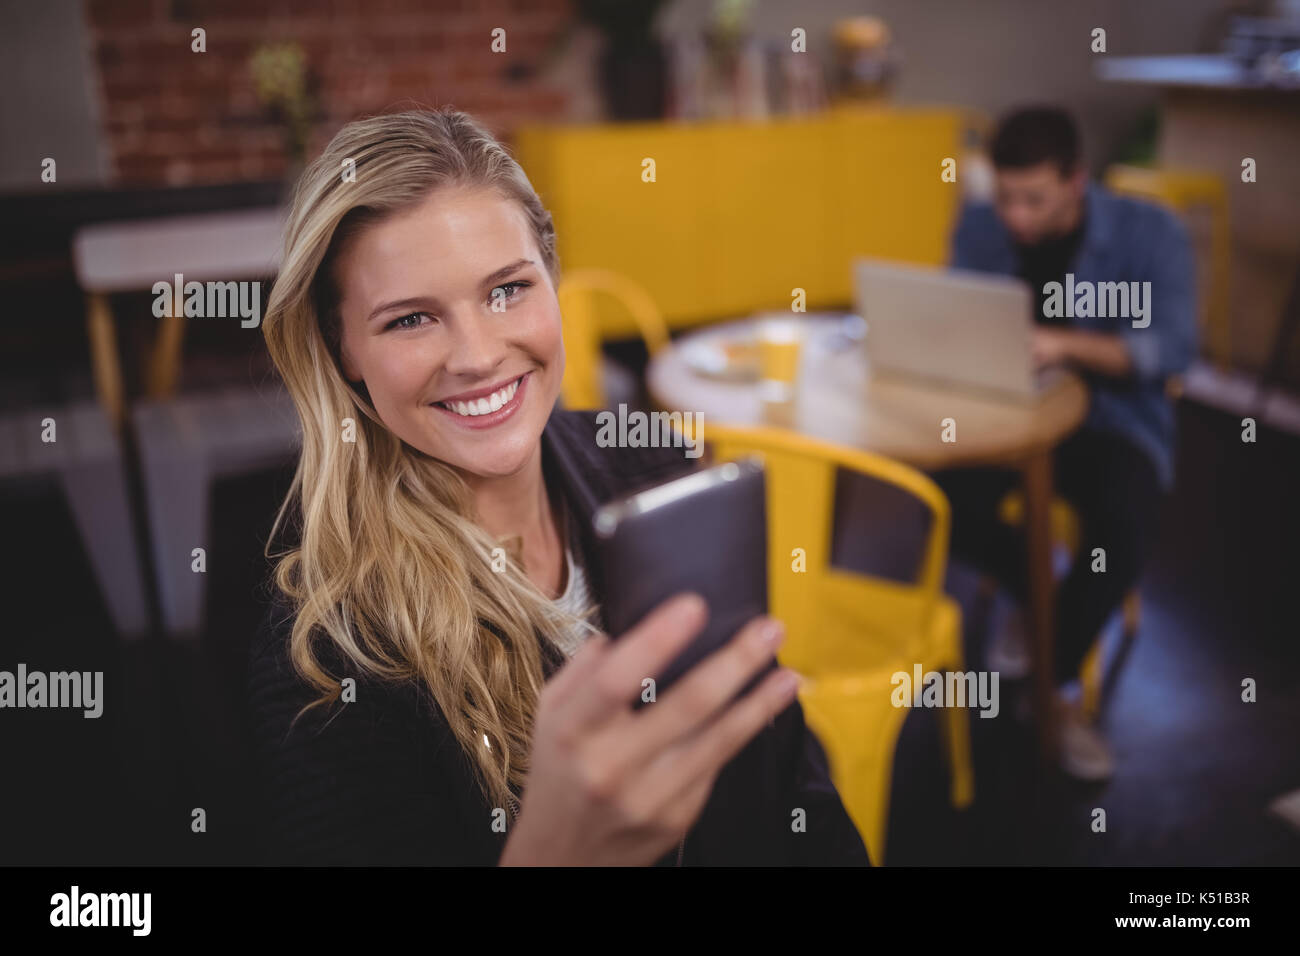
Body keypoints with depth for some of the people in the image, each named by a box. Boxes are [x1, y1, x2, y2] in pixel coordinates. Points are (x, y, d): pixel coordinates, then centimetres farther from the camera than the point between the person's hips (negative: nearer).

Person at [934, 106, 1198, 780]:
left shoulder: (1149, 233, -10)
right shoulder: (979, 228, -2)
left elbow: (1173, 348, -19)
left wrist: (1068, 345, -35)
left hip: (1114, 418, -2)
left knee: (1124, 524, -33)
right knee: (944, 498, -29)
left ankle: (1060, 685, -5)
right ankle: (1026, 589, 8)